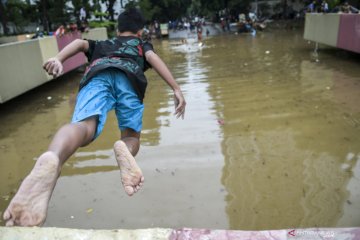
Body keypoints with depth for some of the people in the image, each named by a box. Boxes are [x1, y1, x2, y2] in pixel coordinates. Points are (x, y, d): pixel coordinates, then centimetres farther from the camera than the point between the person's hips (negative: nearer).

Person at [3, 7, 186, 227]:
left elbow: (80, 43, 23)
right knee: (132, 136, 9)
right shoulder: (142, 44, 39)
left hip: (96, 75, 1)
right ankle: (126, 150, -29)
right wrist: (176, 89, 4)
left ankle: (52, 160, -59)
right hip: (129, 76, -1)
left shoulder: (101, 44, 45)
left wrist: (58, 59, 5)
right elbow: (153, 58, 15)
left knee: (84, 126, -23)